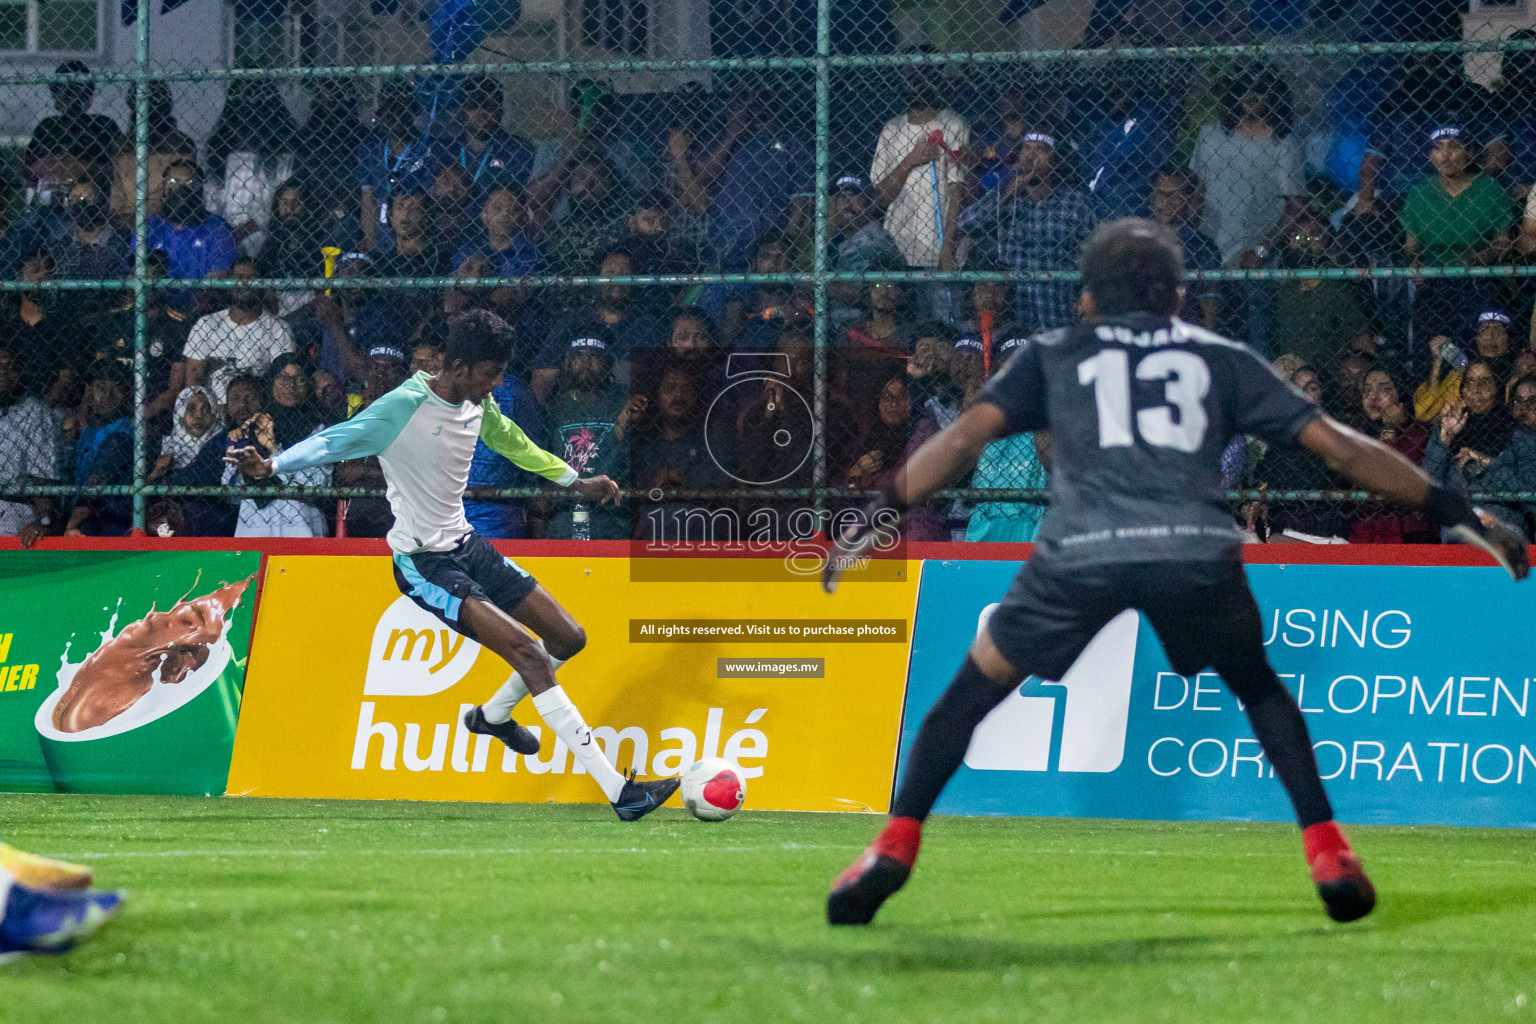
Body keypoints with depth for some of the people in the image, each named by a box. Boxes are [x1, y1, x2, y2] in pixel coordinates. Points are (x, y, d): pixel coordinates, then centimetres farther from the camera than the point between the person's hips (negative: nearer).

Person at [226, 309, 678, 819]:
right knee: (528, 651, -21)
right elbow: (336, 440, -30)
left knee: (568, 638, 10)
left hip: (467, 546, 9)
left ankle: (493, 715, 39)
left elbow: (513, 442, 23)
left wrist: (577, 482, 35)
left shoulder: (477, 403, 3)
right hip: (423, 564, -9)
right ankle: (619, 791, -22)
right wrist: (271, 465, -47)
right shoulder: (404, 407, -21)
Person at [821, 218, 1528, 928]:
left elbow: (967, 434, 10)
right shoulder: (1221, 358, 27)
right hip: (1199, 549, 1)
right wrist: (1457, 514, 26)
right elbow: (1336, 445, 22)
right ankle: (1327, 854, 16)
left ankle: (895, 845, 8)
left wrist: (880, 514, 7)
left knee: (974, 688, 19)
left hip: (1080, 551, -1)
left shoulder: (1051, 356, 26)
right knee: (1260, 689, 27)